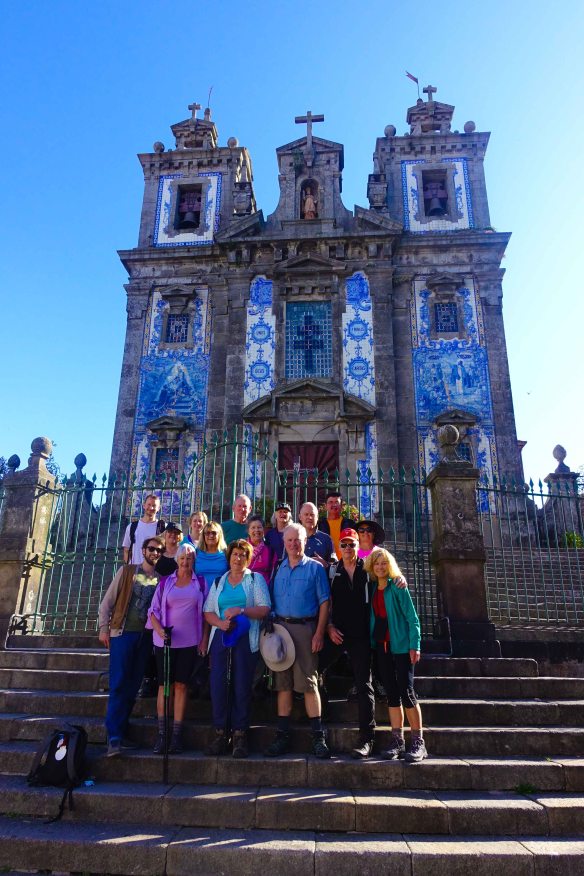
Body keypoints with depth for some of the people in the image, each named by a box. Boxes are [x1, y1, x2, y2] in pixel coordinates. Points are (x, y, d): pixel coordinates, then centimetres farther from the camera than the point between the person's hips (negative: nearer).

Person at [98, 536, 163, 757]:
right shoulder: (127, 571, 3)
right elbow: (108, 601, 3)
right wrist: (103, 627, -2)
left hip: (146, 636, 3)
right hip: (123, 632, -2)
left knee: (132, 686, 8)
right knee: (118, 685, -6)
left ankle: (119, 732, 19)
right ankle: (114, 737, -1)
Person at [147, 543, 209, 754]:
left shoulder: (201, 583, 5)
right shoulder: (165, 582, 5)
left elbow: (206, 613, 7)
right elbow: (154, 610, 5)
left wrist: (205, 639, 1)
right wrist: (159, 630, -12)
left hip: (189, 641, 0)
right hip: (165, 641, 0)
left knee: (181, 685, 2)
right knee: (164, 685, 3)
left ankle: (177, 735, 10)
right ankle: (161, 734, 10)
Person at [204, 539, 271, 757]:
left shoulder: (255, 579, 7)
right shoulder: (219, 582, 17)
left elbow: (265, 609, -2)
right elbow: (208, 612, 12)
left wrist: (241, 611, -16)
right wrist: (220, 623, -9)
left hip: (246, 638, -3)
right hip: (221, 636, 3)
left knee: (242, 685, -3)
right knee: (218, 684, -3)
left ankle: (240, 735, 9)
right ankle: (220, 734, 9)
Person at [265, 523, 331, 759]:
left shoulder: (315, 568, 1)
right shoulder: (278, 569, 12)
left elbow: (324, 602, -3)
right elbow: (272, 602, 13)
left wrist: (319, 633, -11)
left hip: (305, 628, -3)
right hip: (280, 628, 4)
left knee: (309, 683, -3)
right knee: (283, 684, 8)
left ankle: (318, 737, 6)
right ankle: (282, 736, 16)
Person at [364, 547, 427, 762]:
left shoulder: (398, 587, -6)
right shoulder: (372, 589, 8)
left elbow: (412, 617, -9)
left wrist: (414, 645, -14)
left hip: (401, 646, -5)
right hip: (381, 646, 5)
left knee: (406, 692, -5)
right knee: (392, 694, 9)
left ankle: (418, 743, 5)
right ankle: (397, 742, 17)